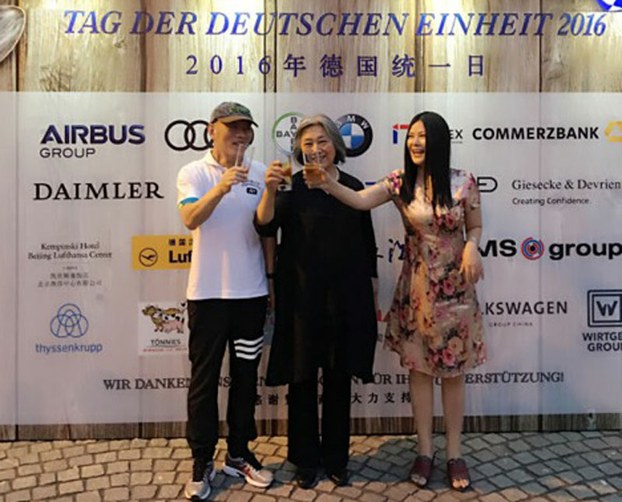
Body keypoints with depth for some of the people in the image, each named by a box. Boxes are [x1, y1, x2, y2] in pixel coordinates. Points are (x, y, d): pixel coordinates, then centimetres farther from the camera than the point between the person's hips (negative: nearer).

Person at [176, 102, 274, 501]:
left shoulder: (259, 173, 6)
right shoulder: (194, 173, -2)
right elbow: (190, 219, -20)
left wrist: (273, 278, 9)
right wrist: (220, 189, -36)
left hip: (251, 292, 3)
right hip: (208, 293, -3)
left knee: (245, 374, 12)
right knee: (204, 377, 5)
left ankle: (239, 453, 27)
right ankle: (202, 462, 17)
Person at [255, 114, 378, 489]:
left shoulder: (353, 186, 6)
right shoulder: (293, 187, -3)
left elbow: (367, 243, 11)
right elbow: (266, 227, -18)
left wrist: (371, 295, 11)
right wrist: (270, 190, -35)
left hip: (347, 299, 3)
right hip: (303, 299, -2)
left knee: (339, 379, 12)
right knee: (303, 379, 7)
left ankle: (336, 458, 28)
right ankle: (306, 459, 24)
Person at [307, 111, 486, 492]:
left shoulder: (464, 182, -5)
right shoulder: (400, 182, -3)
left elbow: (475, 227, 5)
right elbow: (361, 200, -20)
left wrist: (472, 246, -17)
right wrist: (328, 184, -37)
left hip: (455, 287, -1)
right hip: (417, 287, 1)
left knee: (453, 371, 8)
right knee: (419, 368, 8)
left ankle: (455, 454, 22)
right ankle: (425, 452, 23)